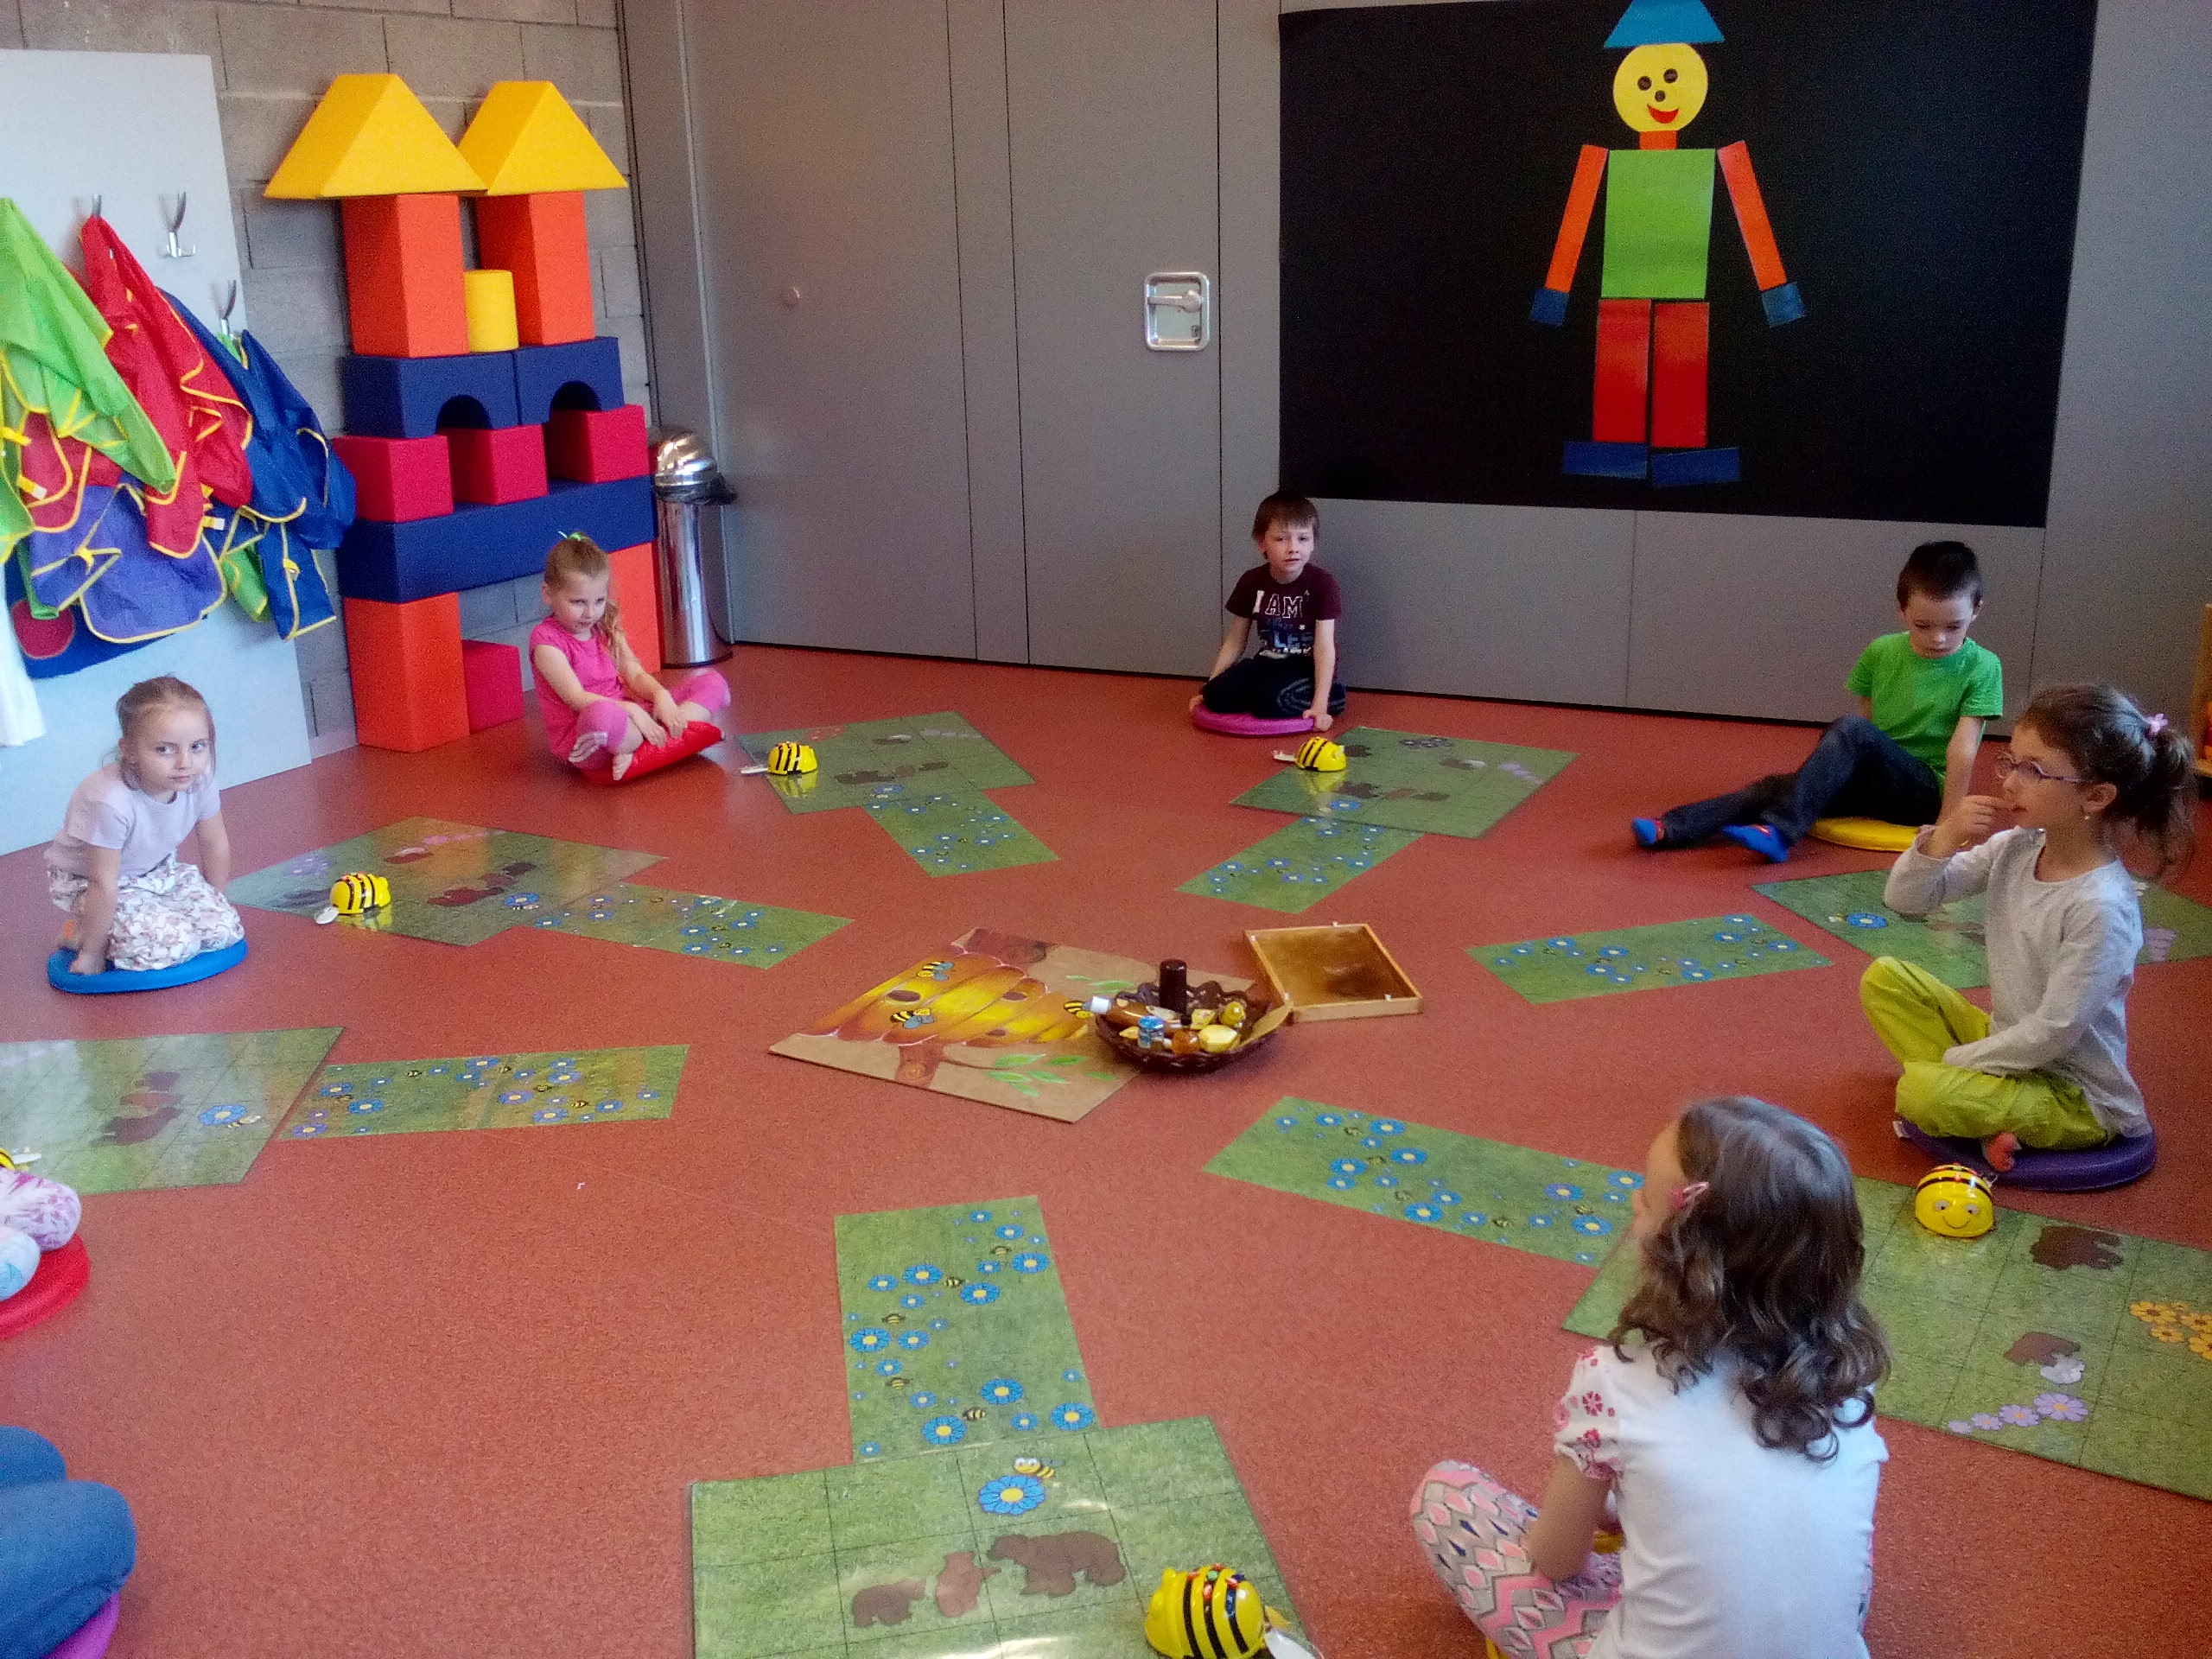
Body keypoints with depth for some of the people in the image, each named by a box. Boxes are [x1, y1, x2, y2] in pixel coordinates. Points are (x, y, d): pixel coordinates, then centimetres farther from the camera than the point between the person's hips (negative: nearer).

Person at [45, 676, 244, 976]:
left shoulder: (200, 780, -20)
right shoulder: (110, 803, -38)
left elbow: (216, 846, -2)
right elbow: (103, 886, -29)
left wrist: (214, 905, 10)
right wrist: (91, 955, -20)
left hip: (157, 872, 7)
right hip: (86, 881, -7)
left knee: (227, 929, -7)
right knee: (171, 945, -25)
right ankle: (82, 935, 2)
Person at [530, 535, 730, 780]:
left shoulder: (606, 629, 13)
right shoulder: (546, 639, -9)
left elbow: (635, 674, 6)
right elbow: (576, 698, -18)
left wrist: (661, 695, -16)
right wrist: (631, 710, -27)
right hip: (580, 737, -8)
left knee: (712, 681, 1)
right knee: (601, 714, -46)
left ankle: (637, 748, -21)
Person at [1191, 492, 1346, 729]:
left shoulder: (1322, 583, -15)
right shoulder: (1252, 582, -2)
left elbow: (1325, 646, -19)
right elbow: (1234, 642, 6)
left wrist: (1320, 704, -28)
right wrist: (1209, 688, 1)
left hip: (1307, 667, -4)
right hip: (1268, 662, 4)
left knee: (1271, 700, -33)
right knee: (1218, 696, -20)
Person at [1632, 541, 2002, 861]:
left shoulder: (1982, 668, -9)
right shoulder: (1881, 653, 3)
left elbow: (1963, 748, -14)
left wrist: (1948, 824, -16)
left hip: (1927, 791, -4)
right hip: (1873, 779, 4)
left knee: (1851, 730, -31)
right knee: (1781, 784, -22)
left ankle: (1778, 830, -42)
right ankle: (1671, 830, -37)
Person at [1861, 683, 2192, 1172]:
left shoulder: (2101, 906, -28)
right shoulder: (2015, 848, -8)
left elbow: (2054, 1032, -24)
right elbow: (1904, 899, -2)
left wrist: (1953, 1060, -14)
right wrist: (1944, 839, -20)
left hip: (2075, 1096, -8)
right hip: (2007, 1039, 8)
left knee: (1921, 1092, -30)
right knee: (1884, 979, 1)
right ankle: (1986, 1117, -3)